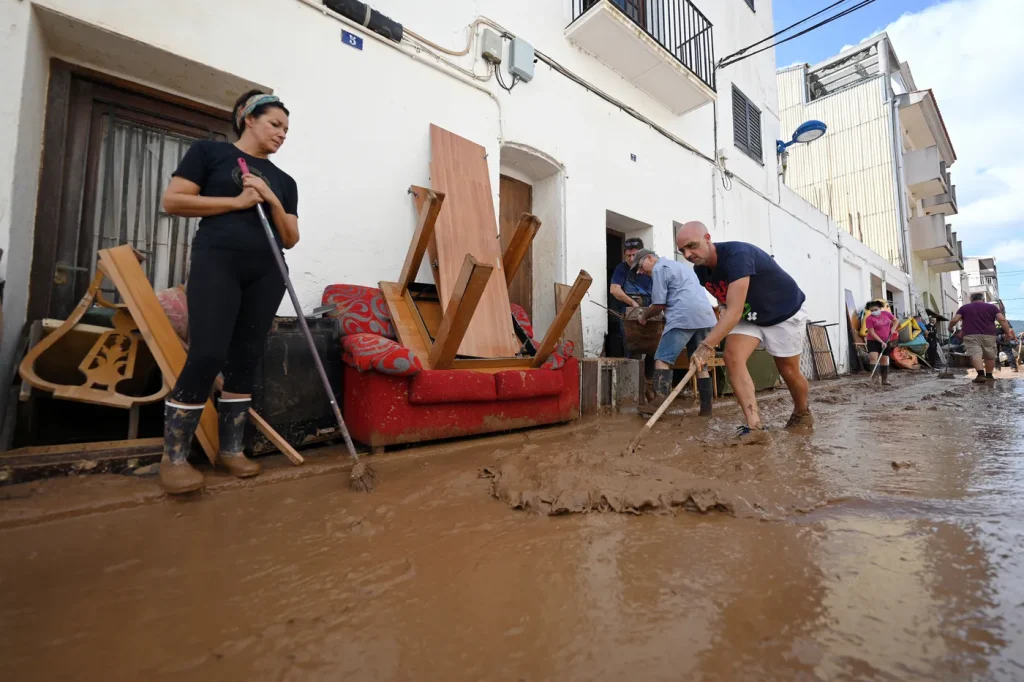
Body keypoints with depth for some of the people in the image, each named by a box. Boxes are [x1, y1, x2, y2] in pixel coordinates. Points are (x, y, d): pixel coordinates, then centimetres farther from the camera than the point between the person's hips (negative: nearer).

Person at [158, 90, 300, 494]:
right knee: (207, 355, -13)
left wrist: (272, 201, -2)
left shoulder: (283, 181, 19)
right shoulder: (209, 151, 10)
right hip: (216, 262, -4)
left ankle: (230, 449, 12)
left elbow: (290, 239, 13)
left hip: (266, 273, 4)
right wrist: (238, 201, -7)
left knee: (246, 360, 3)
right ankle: (173, 457, 2)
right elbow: (172, 200, 0)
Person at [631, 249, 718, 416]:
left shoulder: (659, 268, 3)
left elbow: (659, 304, -1)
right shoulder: (679, 265, 33)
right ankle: (706, 407, 10)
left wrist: (644, 316, 16)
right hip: (706, 316, 9)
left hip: (684, 316, -9)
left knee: (662, 358, -10)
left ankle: (660, 400, -23)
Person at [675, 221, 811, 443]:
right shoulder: (700, 270, -11)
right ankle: (755, 425, -17)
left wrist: (706, 346, -49)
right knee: (732, 357, -17)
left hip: (785, 313, -6)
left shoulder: (737, 254, -36)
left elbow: (734, 311, -43)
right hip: (749, 316, 6)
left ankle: (802, 414, 37)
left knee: (789, 371, 5)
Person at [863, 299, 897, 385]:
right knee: (874, 358, -21)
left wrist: (893, 329, 0)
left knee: (884, 360, 9)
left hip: (886, 341, 4)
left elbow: (895, 320, 17)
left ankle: (885, 380, 17)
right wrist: (881, 342, -18)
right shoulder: (869, 318, -14)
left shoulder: (886, 313, 0)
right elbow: (872, 333, -15)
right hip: (874, 341, -4)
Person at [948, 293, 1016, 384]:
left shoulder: (964, 307, 11)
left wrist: (950, 328, 17)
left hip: (971, 335, -2)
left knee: (975, 354, -12)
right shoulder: (992, 307, 12)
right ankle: (989, 376, 20)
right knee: (990, 356, 14)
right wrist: (1008, 332, 2)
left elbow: (954, 320, 0)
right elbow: (1002, 319, 0)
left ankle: (981, 374, -28)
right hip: (988, 335, 2)